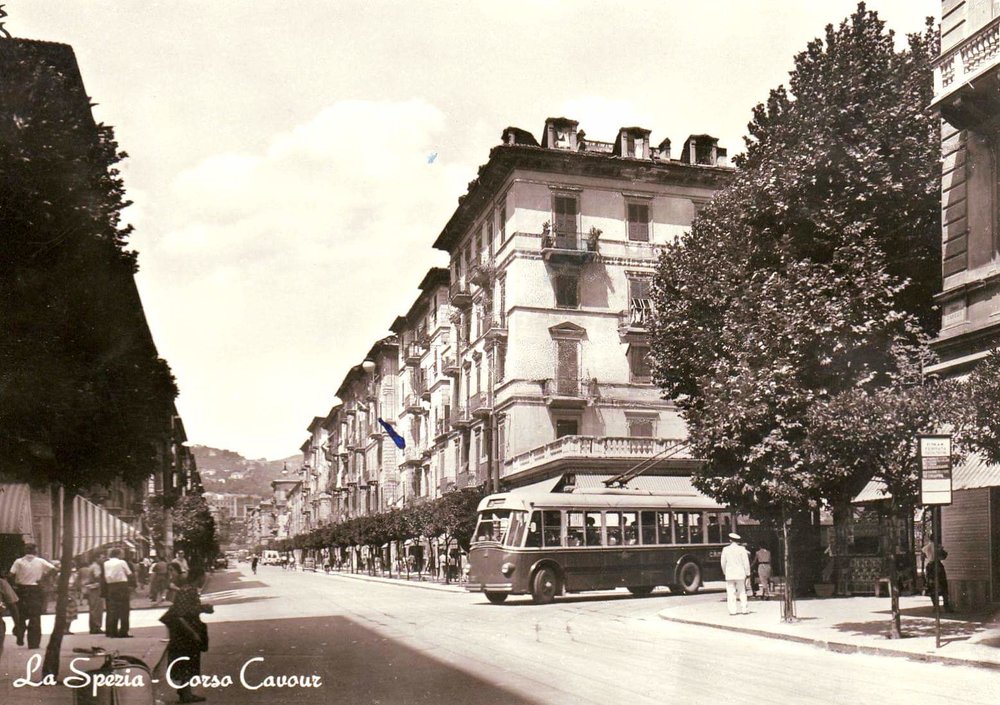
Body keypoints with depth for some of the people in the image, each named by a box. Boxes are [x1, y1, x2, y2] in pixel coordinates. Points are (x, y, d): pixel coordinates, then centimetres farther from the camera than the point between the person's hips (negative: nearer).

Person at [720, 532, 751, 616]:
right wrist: (747, 573, 5)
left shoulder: (725, 549, -1)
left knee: (731, 592, 2)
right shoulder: (741, 549, -5)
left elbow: (723, 562, 5)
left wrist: (725, 572, 18)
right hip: (740, 574, 0)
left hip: (729, 574, 0)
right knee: (742, 592, 9)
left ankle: (732, 610, -1)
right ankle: (744, 609, 8)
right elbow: (746, 562, -4)